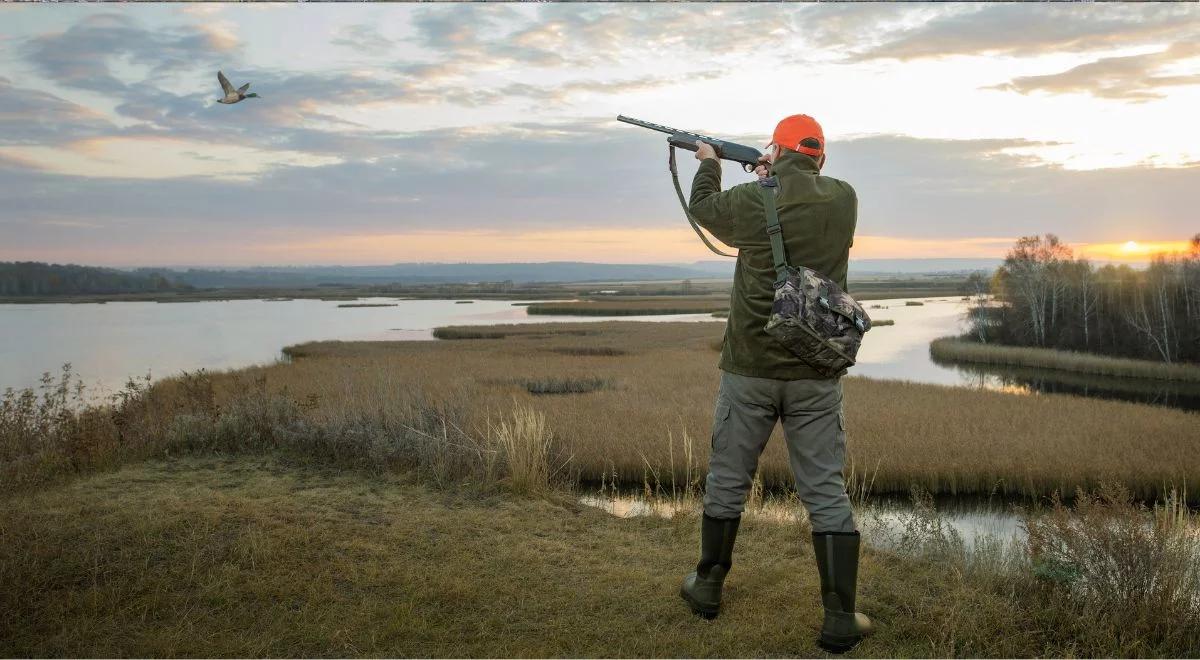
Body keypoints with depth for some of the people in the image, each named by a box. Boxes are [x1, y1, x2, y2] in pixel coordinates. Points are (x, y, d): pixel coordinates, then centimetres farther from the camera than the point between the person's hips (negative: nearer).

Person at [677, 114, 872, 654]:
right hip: (816, 374, 1)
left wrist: (708, 163, 32)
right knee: (825, 490, 7)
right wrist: (774, 183, 32)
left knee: (726, 480, 14)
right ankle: (840, 620, 8)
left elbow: (703, 208, 14)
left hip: (750, 368, -1)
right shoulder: (844, 199, -1)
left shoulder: (750, 201, -8)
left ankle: (707, 587, 29)